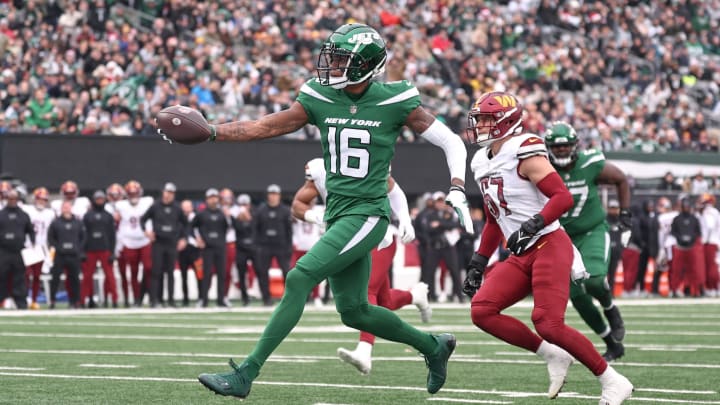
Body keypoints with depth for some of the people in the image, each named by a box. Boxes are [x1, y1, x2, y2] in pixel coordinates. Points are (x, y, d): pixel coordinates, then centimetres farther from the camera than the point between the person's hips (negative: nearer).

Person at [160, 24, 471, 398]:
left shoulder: (394, 103, -9)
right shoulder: (320, 99, 3)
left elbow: (451, 142, -1)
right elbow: (263, 127, 1)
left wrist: (457, 191, -13)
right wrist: (208, 132, -10)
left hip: (367, 215, -7)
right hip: (337, 212, 7)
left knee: (299, 279, -18)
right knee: (354, 310, 13)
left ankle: (247, 373, -17)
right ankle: (433, 346, 36)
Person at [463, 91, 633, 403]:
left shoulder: (524, 153, -12)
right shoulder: (482, 163, 15)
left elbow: (563, 197, -19)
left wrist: (532, 225, -31)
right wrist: (478, 263, 22)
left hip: (549, 246, -9)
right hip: (521, 256, 9)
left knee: (549, 325, -17)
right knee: (481, 311, -6)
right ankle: (552, 356, 3)